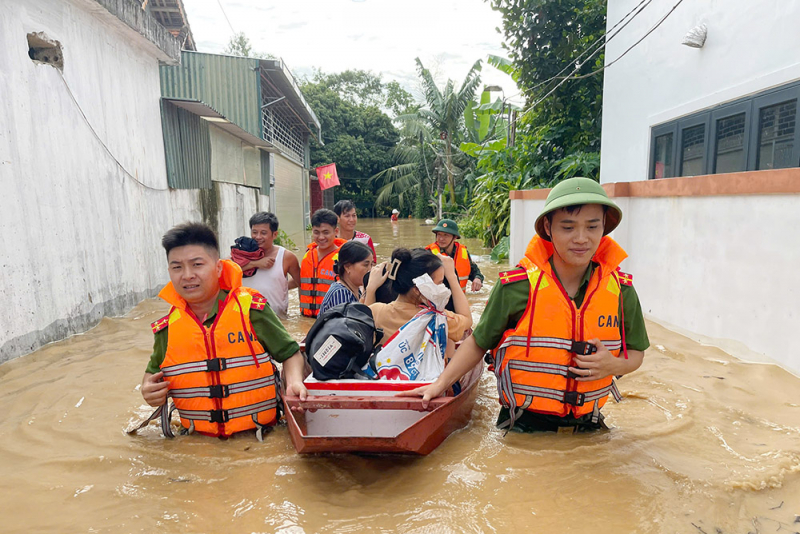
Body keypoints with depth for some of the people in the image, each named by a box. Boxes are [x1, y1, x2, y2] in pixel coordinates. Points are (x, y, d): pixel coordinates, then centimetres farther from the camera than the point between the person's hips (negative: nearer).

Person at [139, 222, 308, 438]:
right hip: (198, 442, 4)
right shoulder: (166, 328, 6)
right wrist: (149, 390, 3)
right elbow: (154, 371, 24)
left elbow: (290, 353, 5)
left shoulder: (251, 308, -3)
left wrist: (294, 381, -13)